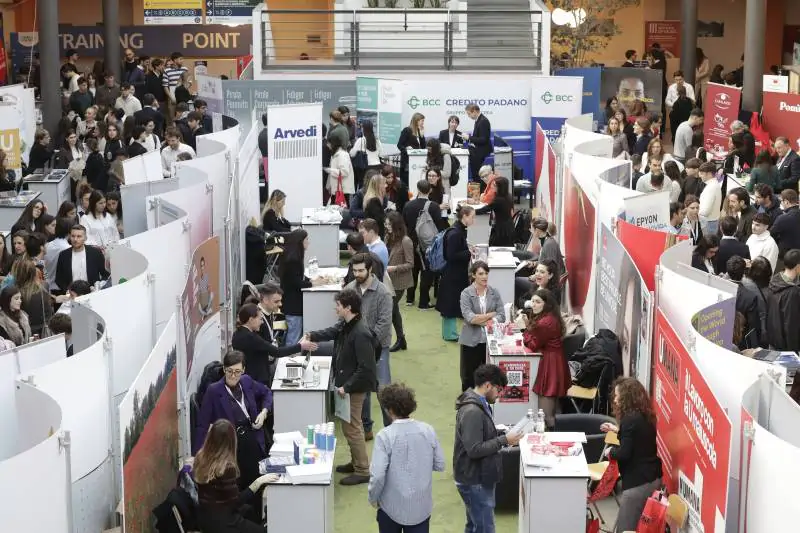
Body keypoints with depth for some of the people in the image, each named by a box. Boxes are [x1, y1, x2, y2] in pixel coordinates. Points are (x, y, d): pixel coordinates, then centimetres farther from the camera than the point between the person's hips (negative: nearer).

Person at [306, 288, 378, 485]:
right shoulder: (345, 325, 2)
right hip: (345, 383, 10)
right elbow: (331, 332, 22)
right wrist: (312, 336, 3)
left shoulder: (361, 334, -27)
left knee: (352, 428, -1)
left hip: (355, 388, -10)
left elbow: (365, 368, -28)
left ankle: (362, 471, 9)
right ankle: (356, 462, 36)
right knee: (349, 425, 21)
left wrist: (346, 387, -24)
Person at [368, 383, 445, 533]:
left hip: (392, 506, -2)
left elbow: (377, 475, -20)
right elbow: (440, 465, 2)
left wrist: (373, 498, -3)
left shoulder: (385, 436, -19)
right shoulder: (428, 431, -7)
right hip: (422, 506, 2)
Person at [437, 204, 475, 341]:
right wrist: (468, 253, -19)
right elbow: (451, 255, -23)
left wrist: (469, 250, 5)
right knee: (451, 303, 0)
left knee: (452, 304, 15)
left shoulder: (460, 231, 8)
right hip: (452, 275, -10)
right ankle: (450, 333, 9)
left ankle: (449, 332, 23)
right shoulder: (454, 233, -21)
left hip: (458, 273, 10)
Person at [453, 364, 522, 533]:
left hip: (478, 478, 10)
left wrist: (502, 438, 4)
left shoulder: (478, 404, 9)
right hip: (475, 481, -10)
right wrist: (504, 440, -20)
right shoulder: (472, 411, -24)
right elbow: (474, 449, -26)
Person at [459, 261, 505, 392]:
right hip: (471, 341, -2)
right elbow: (469, 318, -17)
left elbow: (501, 317, -3)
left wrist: (481, 320, -16)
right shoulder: (466, 293, -6)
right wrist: (491, 315, -11)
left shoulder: (494, 293, 3)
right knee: (468, 376, 8)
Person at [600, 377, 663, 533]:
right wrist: (617, 430, 29)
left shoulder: (630, 419, -17)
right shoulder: (644, 416, 10)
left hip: (639, 482, -10)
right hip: (653, 478, 10)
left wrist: (611, 451, 0)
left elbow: (624, 454, -18)